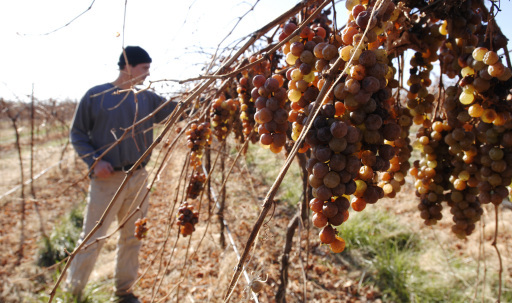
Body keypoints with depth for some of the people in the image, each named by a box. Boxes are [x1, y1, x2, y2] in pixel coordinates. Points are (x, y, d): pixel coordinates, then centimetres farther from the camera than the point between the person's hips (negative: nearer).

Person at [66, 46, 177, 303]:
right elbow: (77, 134, 0)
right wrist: (94, 161, -13)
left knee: (132, 238, 12)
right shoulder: (96, 96, -3)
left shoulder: (147, 99, 7)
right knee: (92, 239, 2)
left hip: (138, 178, 5)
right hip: (107, 179, -4)